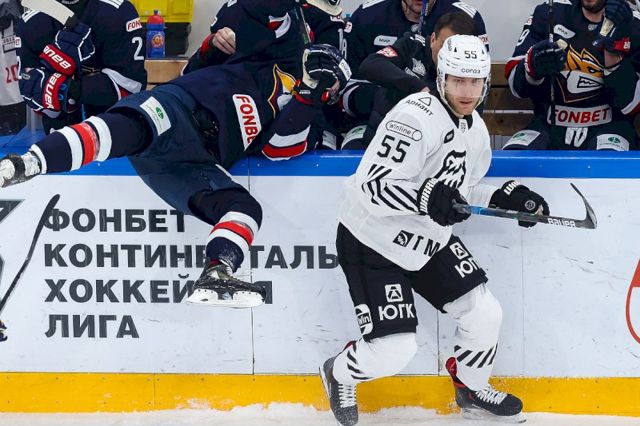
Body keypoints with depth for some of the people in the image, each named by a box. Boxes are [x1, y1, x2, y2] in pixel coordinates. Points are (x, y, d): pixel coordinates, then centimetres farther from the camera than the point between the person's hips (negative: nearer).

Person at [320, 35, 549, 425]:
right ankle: (339, 374, 22)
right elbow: (374, 187, -30)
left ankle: (472, 389, 28)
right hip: (373, 241, -8)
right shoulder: (417, 116, -25)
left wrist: (504, 196, 1)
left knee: (486, 313, 0)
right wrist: (426, 198, -45)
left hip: (430, 239, 8)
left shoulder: (476, 129, 4)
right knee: (394, 351, -12)